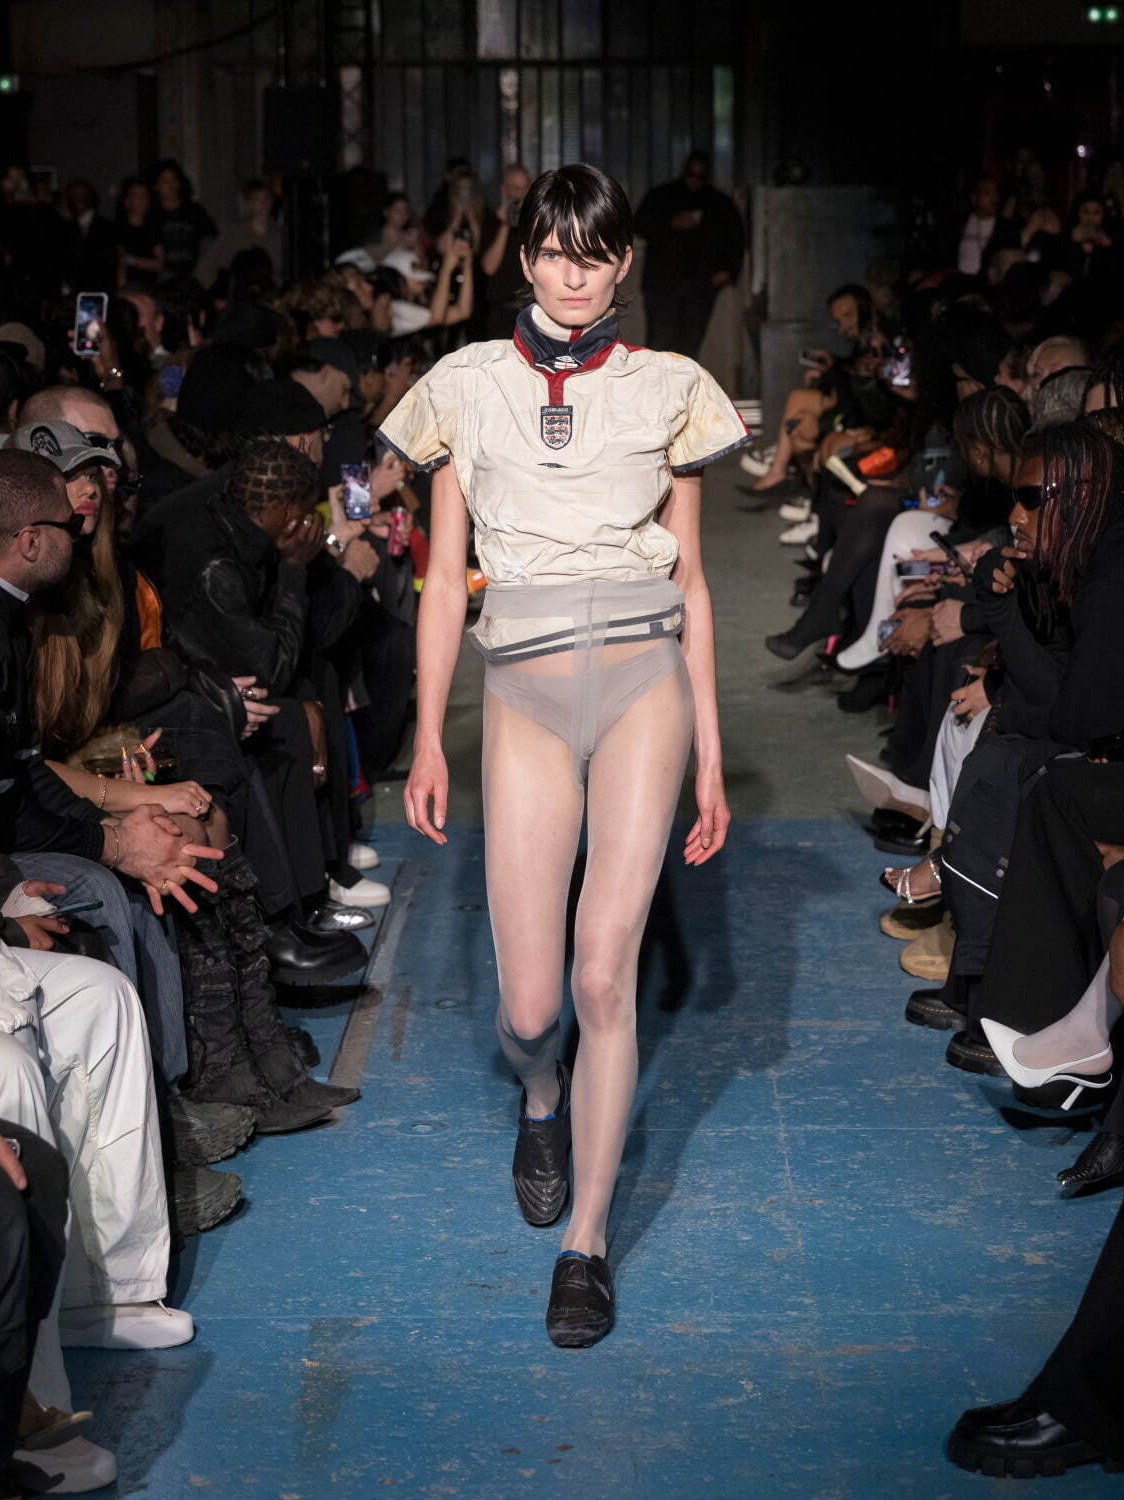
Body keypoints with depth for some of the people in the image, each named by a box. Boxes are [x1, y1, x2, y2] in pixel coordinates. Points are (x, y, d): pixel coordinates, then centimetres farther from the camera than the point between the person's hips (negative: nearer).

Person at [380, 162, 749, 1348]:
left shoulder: (668, 391, 9)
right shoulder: (469, 387, 9)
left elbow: (690, 582, 11)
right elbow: (444, 578, 9)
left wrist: (710, 754, 9)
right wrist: (428, 740, 4)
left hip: (643, 683, 0)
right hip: (526, 693, 0)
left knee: (605, 978, -9)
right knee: (530, 1005, -2)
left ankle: (585, 1241, 7)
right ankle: (542, 1100, 37)